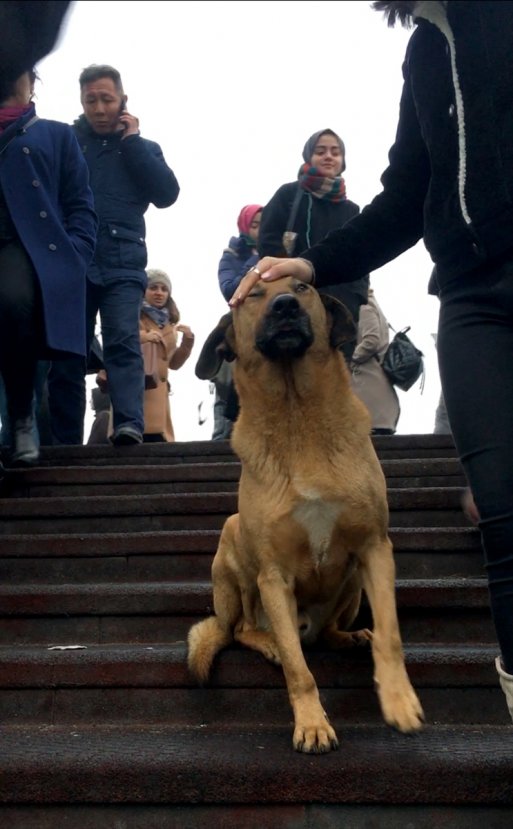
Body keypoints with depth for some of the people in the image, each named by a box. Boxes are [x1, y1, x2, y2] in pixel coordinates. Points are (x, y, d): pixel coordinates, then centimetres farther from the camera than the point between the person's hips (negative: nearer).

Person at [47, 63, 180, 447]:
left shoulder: (142, 148, 17)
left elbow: (167, 194, 1)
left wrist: (132, 142, 2)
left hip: (122, 264, -1)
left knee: (123, 342, -17)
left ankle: (130, 424, -27)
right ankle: (65, 442, 4)